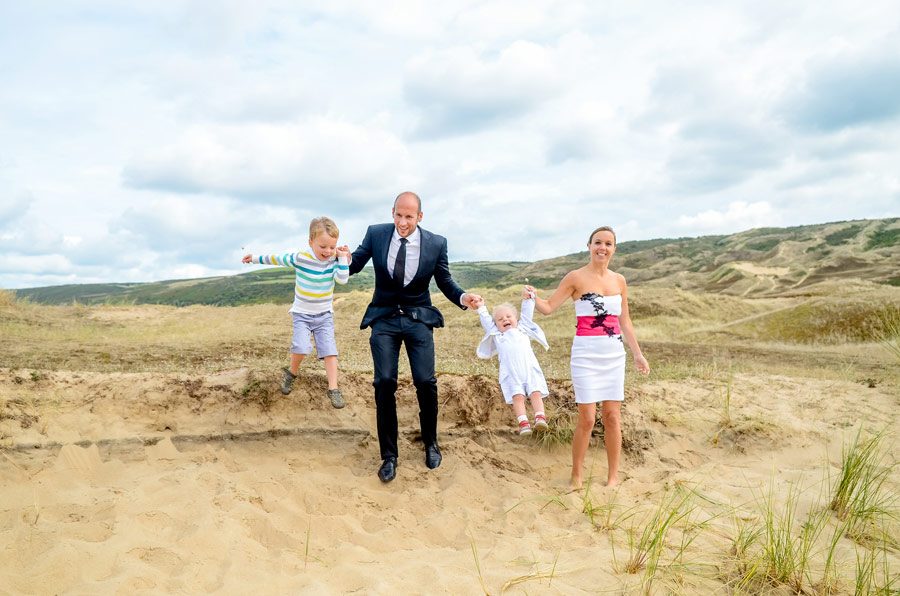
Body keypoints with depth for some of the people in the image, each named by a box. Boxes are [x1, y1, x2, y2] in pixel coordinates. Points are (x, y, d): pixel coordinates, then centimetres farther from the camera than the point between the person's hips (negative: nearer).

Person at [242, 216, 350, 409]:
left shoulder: (334, 261, -8)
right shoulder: (300, 258, -12)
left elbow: (342, 279, -22)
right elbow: (277, 259, 2)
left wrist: (342, 258, -24)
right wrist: (255, 258, 11)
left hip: (324, 315, 2)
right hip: (302, 314, -1)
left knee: (329, 350, -7)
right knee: (301, 347, -19)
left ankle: (333, 389, -3)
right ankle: (292, 372, 12)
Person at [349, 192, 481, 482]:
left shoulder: (436, 243, -6)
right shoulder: (376, 233, -4)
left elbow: (445, 281, 3)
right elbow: (356, 264, 5)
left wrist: (462, 297, -17)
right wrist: (347, 260, -20)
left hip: (418, 318, 0)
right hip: (384, 318, 1)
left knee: (425, 382, -9)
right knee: (385, 382, -8)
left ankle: (430, 443, 20)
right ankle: (389, 456, 8)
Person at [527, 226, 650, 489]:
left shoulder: (619, 280, 10)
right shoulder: (576, 277, -3)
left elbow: (625, 321, 16)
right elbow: (548, 307, -7)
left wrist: (637, 354, 17)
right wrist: (533, 297, -27)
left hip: (614, 354, 4)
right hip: (586, 353, -4)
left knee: (612, 416, 6)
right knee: (587, 418, -4)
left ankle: (613, 475, 21)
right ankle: (576, 477, 13)